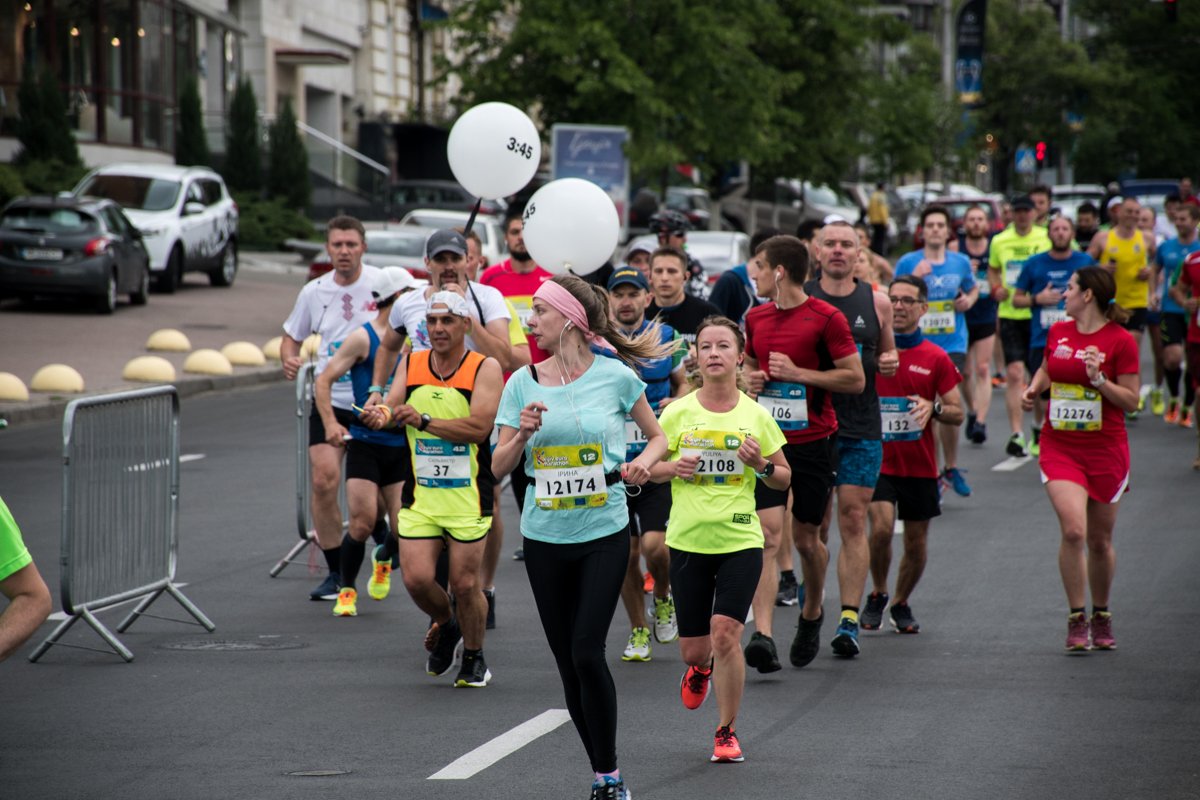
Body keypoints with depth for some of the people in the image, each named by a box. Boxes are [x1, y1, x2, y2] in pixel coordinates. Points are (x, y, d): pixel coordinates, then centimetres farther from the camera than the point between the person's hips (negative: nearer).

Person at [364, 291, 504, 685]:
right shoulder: (411, 364, 7)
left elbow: (479, 427, -18)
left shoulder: (485, 368, -8)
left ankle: (474, 657, 24)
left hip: (468, 497, -3)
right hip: (420, 495, 3)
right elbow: (392, 404, -1)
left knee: (465, 584, 0)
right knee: (416, 579, -6)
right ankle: (446, 625, 27)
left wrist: (425, 421, -28)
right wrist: (382, 413, -26)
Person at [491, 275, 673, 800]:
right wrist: (523, 433, -14)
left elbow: (657, 436, 11)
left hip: (604, 534, -3)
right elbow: (499, 467, 4)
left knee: (587, 652, -13)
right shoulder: (523, 383, 3)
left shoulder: (615, 376, -3)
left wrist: (644, 462, -10)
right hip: (544, 537, 4)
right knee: (568, 663, 6)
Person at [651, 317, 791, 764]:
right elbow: (649, 467, 10)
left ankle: (727, 732, 1)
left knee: (725, 635, -16)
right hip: (688, 540, 1)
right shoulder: (677, 414, 1)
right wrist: (673, 468, -11)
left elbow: (784, 479, 9)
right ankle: (701, 667, 45)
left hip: (740, 541, -1)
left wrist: (761, 465, -11)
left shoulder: (755, 416, 1)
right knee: (693, 648, 5)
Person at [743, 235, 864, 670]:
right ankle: (763, 635, -20)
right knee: (766, 537, -12)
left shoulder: (827, 318, -9)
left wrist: (798, 373, -15)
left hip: (814, 442, -3)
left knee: (807, 539, 8)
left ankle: (812, 614, 36)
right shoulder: (756, 317, 9)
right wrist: (750, 377, 2)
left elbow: (855, 379, -9)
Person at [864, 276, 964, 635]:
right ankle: (877, 595, 4)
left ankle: (901, 603, 30)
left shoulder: (936, 358, 2)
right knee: (881, 527, -19)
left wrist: (932, 408, -17)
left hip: (919, 464, 2)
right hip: (878, 457, -2)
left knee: (916, 539, 9)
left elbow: (958, 413, 3)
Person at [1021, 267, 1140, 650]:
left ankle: (1101, 617, 29)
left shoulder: (1121, 341, -7)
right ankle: (1076, 619, -6)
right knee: (1073, 530, -17)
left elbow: (1131, 401, -7)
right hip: (1059, 447, 2)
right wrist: (1032, 389, 5)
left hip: (1105, 450, -2)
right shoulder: (1058, 333, 6)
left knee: (1100, 541, 9)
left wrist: (1099, 379, -21)